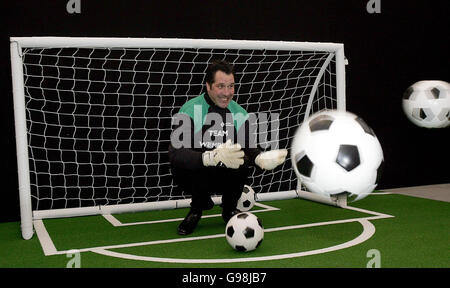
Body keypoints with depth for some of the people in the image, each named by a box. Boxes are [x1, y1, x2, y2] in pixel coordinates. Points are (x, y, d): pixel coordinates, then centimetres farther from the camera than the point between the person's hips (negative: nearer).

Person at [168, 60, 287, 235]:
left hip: (226, 179, 3)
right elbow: (175, 153, -32)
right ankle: (198, 207, -1)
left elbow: (250, 148, -8)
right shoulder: (189, 111, -19)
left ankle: (229, 209, 2)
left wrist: (261, 158, -34)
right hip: (195, 178, -2)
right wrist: (211, 157, -50)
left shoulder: (239, 113, -3)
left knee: (242, 159, -27)